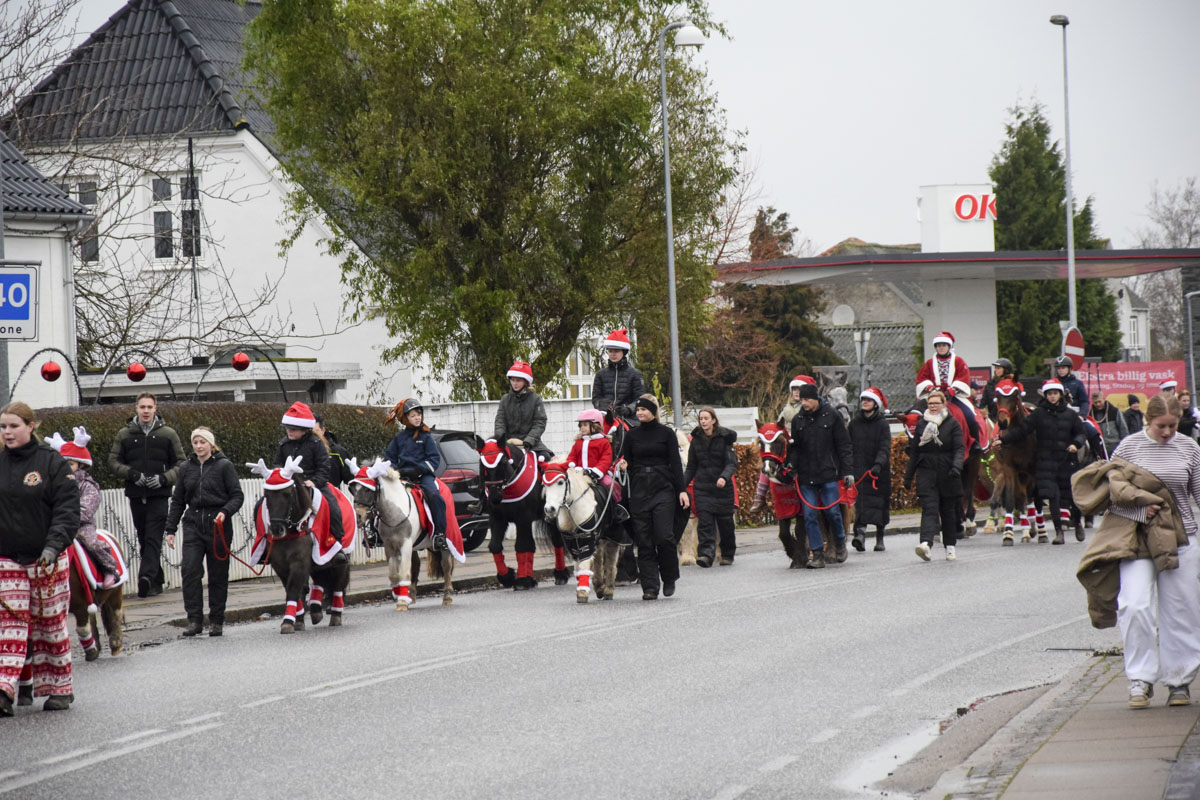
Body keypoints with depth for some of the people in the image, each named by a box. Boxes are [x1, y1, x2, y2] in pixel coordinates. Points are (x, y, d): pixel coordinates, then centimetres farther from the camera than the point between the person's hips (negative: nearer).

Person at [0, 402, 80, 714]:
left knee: (50, 623, 7)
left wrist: (54, 545, -21)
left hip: (47, 559, -2)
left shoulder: (53, 463, -6)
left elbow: (68, 509, -9)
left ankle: (59, 689, 19)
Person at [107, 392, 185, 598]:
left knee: (154, 538, -14)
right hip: (136, 495, 3)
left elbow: (181, 463, 6)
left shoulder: (168, 434, 6)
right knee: (144, 539, 7)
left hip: (159, 496, -3)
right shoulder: (125, 434, 9)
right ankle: (156, 581, 14)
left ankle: (147, 577, -25)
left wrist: (164, 478, -11)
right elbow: (113, 462, 8)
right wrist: (132, 473, -9)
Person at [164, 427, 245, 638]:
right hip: (193, 524, 3)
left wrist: (225, 512, -20)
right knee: (190, 570, -11)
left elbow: (237, 496, -2)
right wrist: (170, 529, 12)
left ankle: (216, 621, 14)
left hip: (217, 525, -3)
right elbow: (177, 501, 16)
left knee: (218, 574, 4)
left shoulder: (224, 466, -1)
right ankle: (194, 619, -9)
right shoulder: (186, 468, 10)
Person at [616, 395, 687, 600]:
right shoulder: (632, 435, 10)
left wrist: (682, 490, -4)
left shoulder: (666, 433, 3)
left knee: (664, 536, -12)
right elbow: (626, 459, 14)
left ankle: (669, 579, 9)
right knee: (644, 541, -1)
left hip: (663, 490, -2)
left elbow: (675, 463, 2)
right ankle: (650, 587, 3)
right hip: (639, 490, 3)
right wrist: (624, 465, -10)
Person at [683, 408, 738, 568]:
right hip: (702, 488, 2)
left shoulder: (724, 438, -3)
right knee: (705, 523, -10)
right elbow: (691, 467, 13)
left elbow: (732, 463, -10)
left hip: (723, 487, -2)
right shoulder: (696, 440, 7)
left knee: (725, 522, 6)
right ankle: (706, 554, -20)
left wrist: (724, 477, -29)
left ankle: (727, 555, 22)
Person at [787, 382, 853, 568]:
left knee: (832, 511, -3)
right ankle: (817, 555, 2)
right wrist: (792, 467, -4)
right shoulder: (797, 420, 8)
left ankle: (839, 541, 26)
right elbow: (793, 448, 12)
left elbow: (843, 445, 2)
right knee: (809, 515, -3)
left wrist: (846, 471, -2)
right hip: (805, 476, 3)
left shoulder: (831, 416, 0)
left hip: (828, 474, -3)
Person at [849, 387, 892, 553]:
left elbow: (885, 448, -9)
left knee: (880, 504, 6)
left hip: (879, 471, -1)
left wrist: (878, 464, -25)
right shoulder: (854, 423, 10)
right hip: (859, 469, 1)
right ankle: (861, 532, -24)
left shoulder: (882, 424, 0)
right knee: (861, 502, -14)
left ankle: (880, 539, 16)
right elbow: (849, 445, 11)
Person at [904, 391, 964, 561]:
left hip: (947, 474, -1)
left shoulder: (953, 424, 1)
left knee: (948, 511, 9)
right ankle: (926, 544, -28)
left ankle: (950, 547, 20)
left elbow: (959, 449, -7)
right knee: (929, 509, -13)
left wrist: (956, 466, -25)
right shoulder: (921, 424, 9)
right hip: (926, 473, 1)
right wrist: (908, 476, 12)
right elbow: (914, 451, 13)